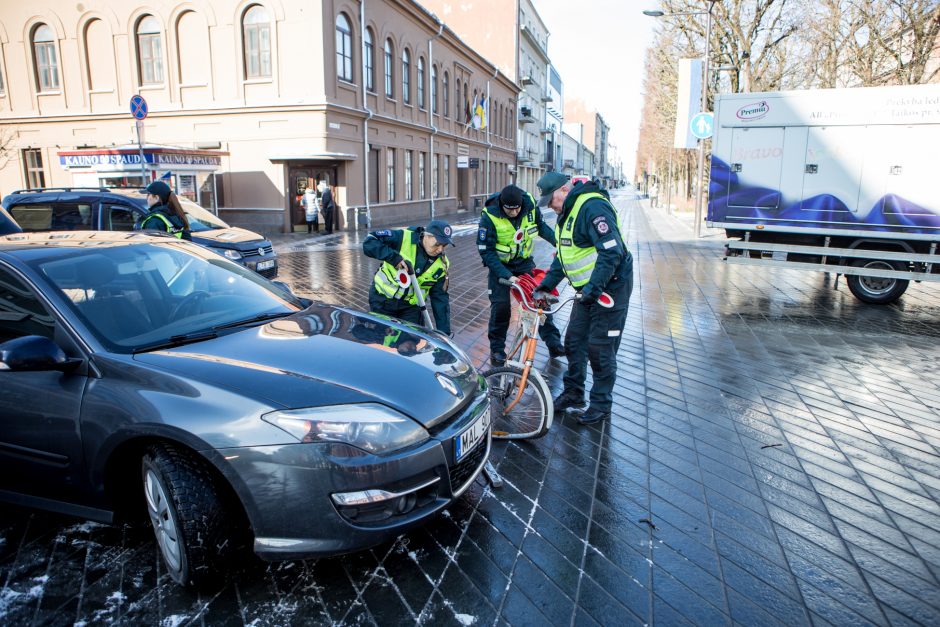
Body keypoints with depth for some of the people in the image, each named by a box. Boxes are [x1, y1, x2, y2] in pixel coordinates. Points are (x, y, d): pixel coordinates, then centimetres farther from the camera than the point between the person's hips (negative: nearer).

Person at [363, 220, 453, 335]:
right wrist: (394, 257, -37)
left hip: (410, 307, 2)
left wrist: (445, 332, -8)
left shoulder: (441, 264, -10)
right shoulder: (403, 238, -20)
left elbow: (440, 298, -5)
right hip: (382, 300, -2)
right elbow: (369, 242, -24)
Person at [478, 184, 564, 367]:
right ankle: (497, 349, 5)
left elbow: (541, 226, 6)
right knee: (500, 305, -12)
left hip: (524, 262, 3)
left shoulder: (530, 205, -16)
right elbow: (486, 251, -22)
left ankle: (554, 344, 5)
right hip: (500, 265, -3)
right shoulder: (489, 216, -26)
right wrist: (507, 276, -28)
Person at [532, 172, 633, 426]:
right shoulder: (567, 212, 11)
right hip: (588, 290, 10)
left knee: (600, 349, -2)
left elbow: (611, 251, -29)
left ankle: (601, 405, 13)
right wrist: (547, 283, 11)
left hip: (610, 288, -10)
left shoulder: (593, 207, -21)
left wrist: (594, 287, -31)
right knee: (574, 341, 13)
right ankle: (573, 394, 27)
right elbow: (563, 254, 18)